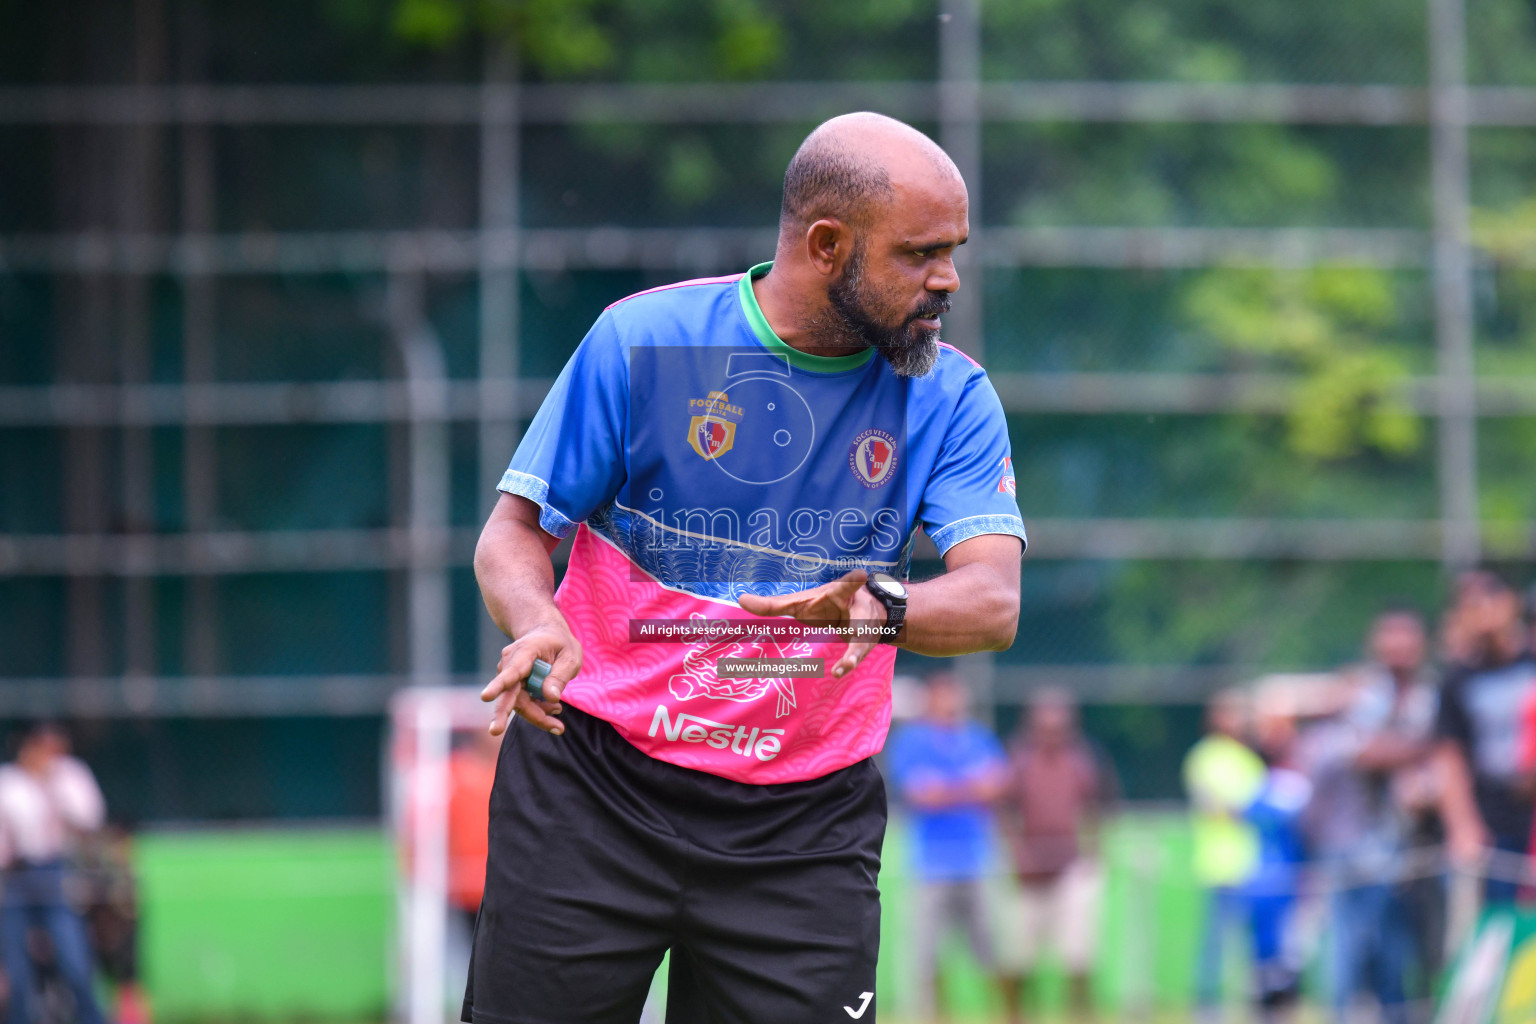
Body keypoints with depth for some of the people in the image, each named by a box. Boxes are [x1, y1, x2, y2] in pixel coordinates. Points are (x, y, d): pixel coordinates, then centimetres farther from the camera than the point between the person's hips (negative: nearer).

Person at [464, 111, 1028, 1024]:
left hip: (806, 828, 1)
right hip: (595, 789, -1)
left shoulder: (950, 396, -1)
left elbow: (992, 602, -13)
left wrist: (883, 607, -36)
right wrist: (537, 624, -25)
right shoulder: (642, 341, -6)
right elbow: (514, 533, -2)